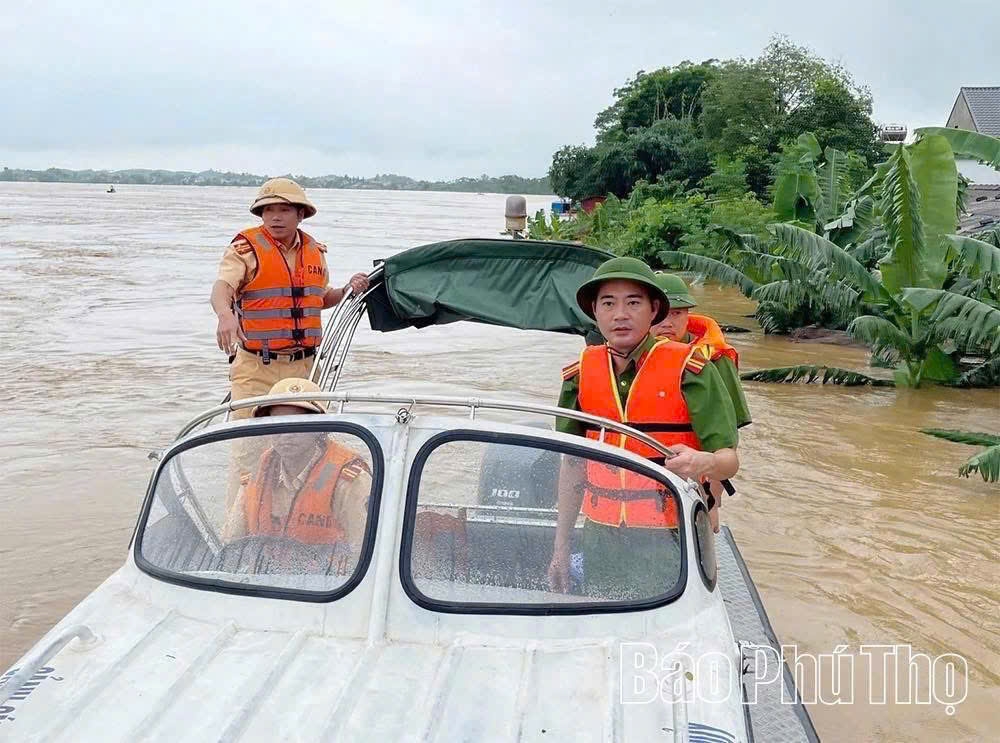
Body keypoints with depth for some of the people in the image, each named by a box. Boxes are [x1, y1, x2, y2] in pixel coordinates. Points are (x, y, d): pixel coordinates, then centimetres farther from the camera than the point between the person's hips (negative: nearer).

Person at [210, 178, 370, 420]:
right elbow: (222, 287, -20)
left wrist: (347, 290, 7)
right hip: (256, 368, -5)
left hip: (305, 367, 5)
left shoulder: (315, 251, 12)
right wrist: (225, 315, -42)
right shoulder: (246, 248, -5)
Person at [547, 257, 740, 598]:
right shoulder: (581, 373, 5)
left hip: (669, 543, -3)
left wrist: (704, 463, -32)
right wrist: (561, 548, 13)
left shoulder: (689, 369, -7)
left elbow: (729, 460, -8)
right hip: (600, 541, 4)